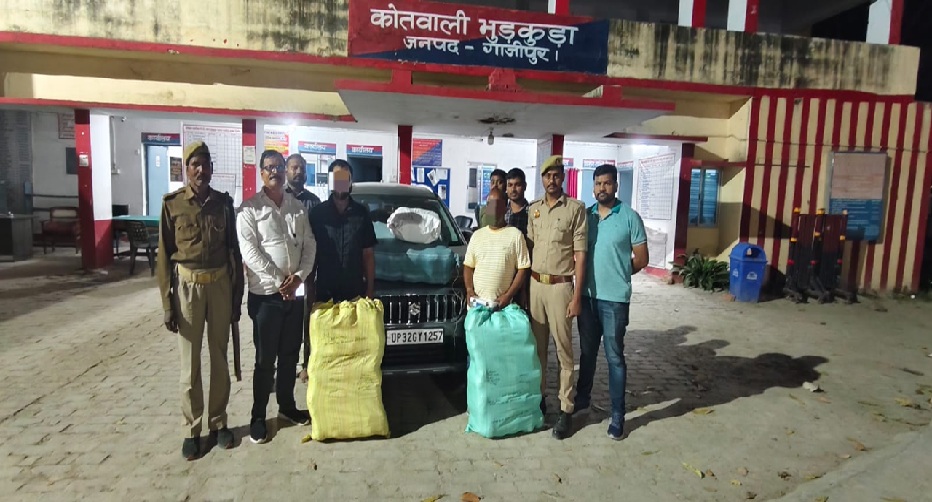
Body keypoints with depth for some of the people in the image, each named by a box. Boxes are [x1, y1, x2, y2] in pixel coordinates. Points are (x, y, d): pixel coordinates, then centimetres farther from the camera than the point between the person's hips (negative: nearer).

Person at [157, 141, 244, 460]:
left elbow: (234, 250, 7)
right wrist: (167, 303, -6)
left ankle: (218, 422, 25)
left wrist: (237, 296, 5)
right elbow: (164, 255, -2)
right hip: (187, 286, -2)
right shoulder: (172, 204, -3)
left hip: (220, 285, 2)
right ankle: (192, 429, 20)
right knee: (190, 364, 6)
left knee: (220, 359, 11)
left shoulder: (224, 202, 3)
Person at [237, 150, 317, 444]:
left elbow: (309, 244, 5)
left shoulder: (298, 207, 9)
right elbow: (249, 251, -13)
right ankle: (258, 416, 18)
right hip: (265, 294, -4)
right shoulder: (250, 209, -5)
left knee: (290, 354, 15)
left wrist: (299, 277, -10)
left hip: (295, 292, 5)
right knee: (265, 359, 4)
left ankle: (287, 406, 31)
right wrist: (279, 282, -17)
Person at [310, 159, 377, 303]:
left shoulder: (362, 213, 4)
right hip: (325, 291, 0)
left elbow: (368, 254, 5)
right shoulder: (317, 212, 1)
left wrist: (370, 288, 0)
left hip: (355, 290, 1)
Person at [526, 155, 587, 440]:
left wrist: (577, 296, -10)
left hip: (560, 286, -4)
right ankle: (538, 397, 26)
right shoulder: (533, 209, 10)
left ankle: (566, 409, 11)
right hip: (534, 284, 4)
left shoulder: (576, 208, -4)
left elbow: (580, 254, -6)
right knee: (537, 346, 12)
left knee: (564, 350, 2)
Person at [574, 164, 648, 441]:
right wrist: (595, 273, 3)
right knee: (587, 352, 18)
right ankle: (582, 397, 35)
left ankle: (617, 415, 14)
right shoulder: (585, 215, 6)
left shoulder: (630, 217, -6)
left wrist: (617, 274, 5)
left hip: (615, 299, -4)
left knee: (614, 356, 3)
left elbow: (641, 259, -2)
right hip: (587, 296, 4)